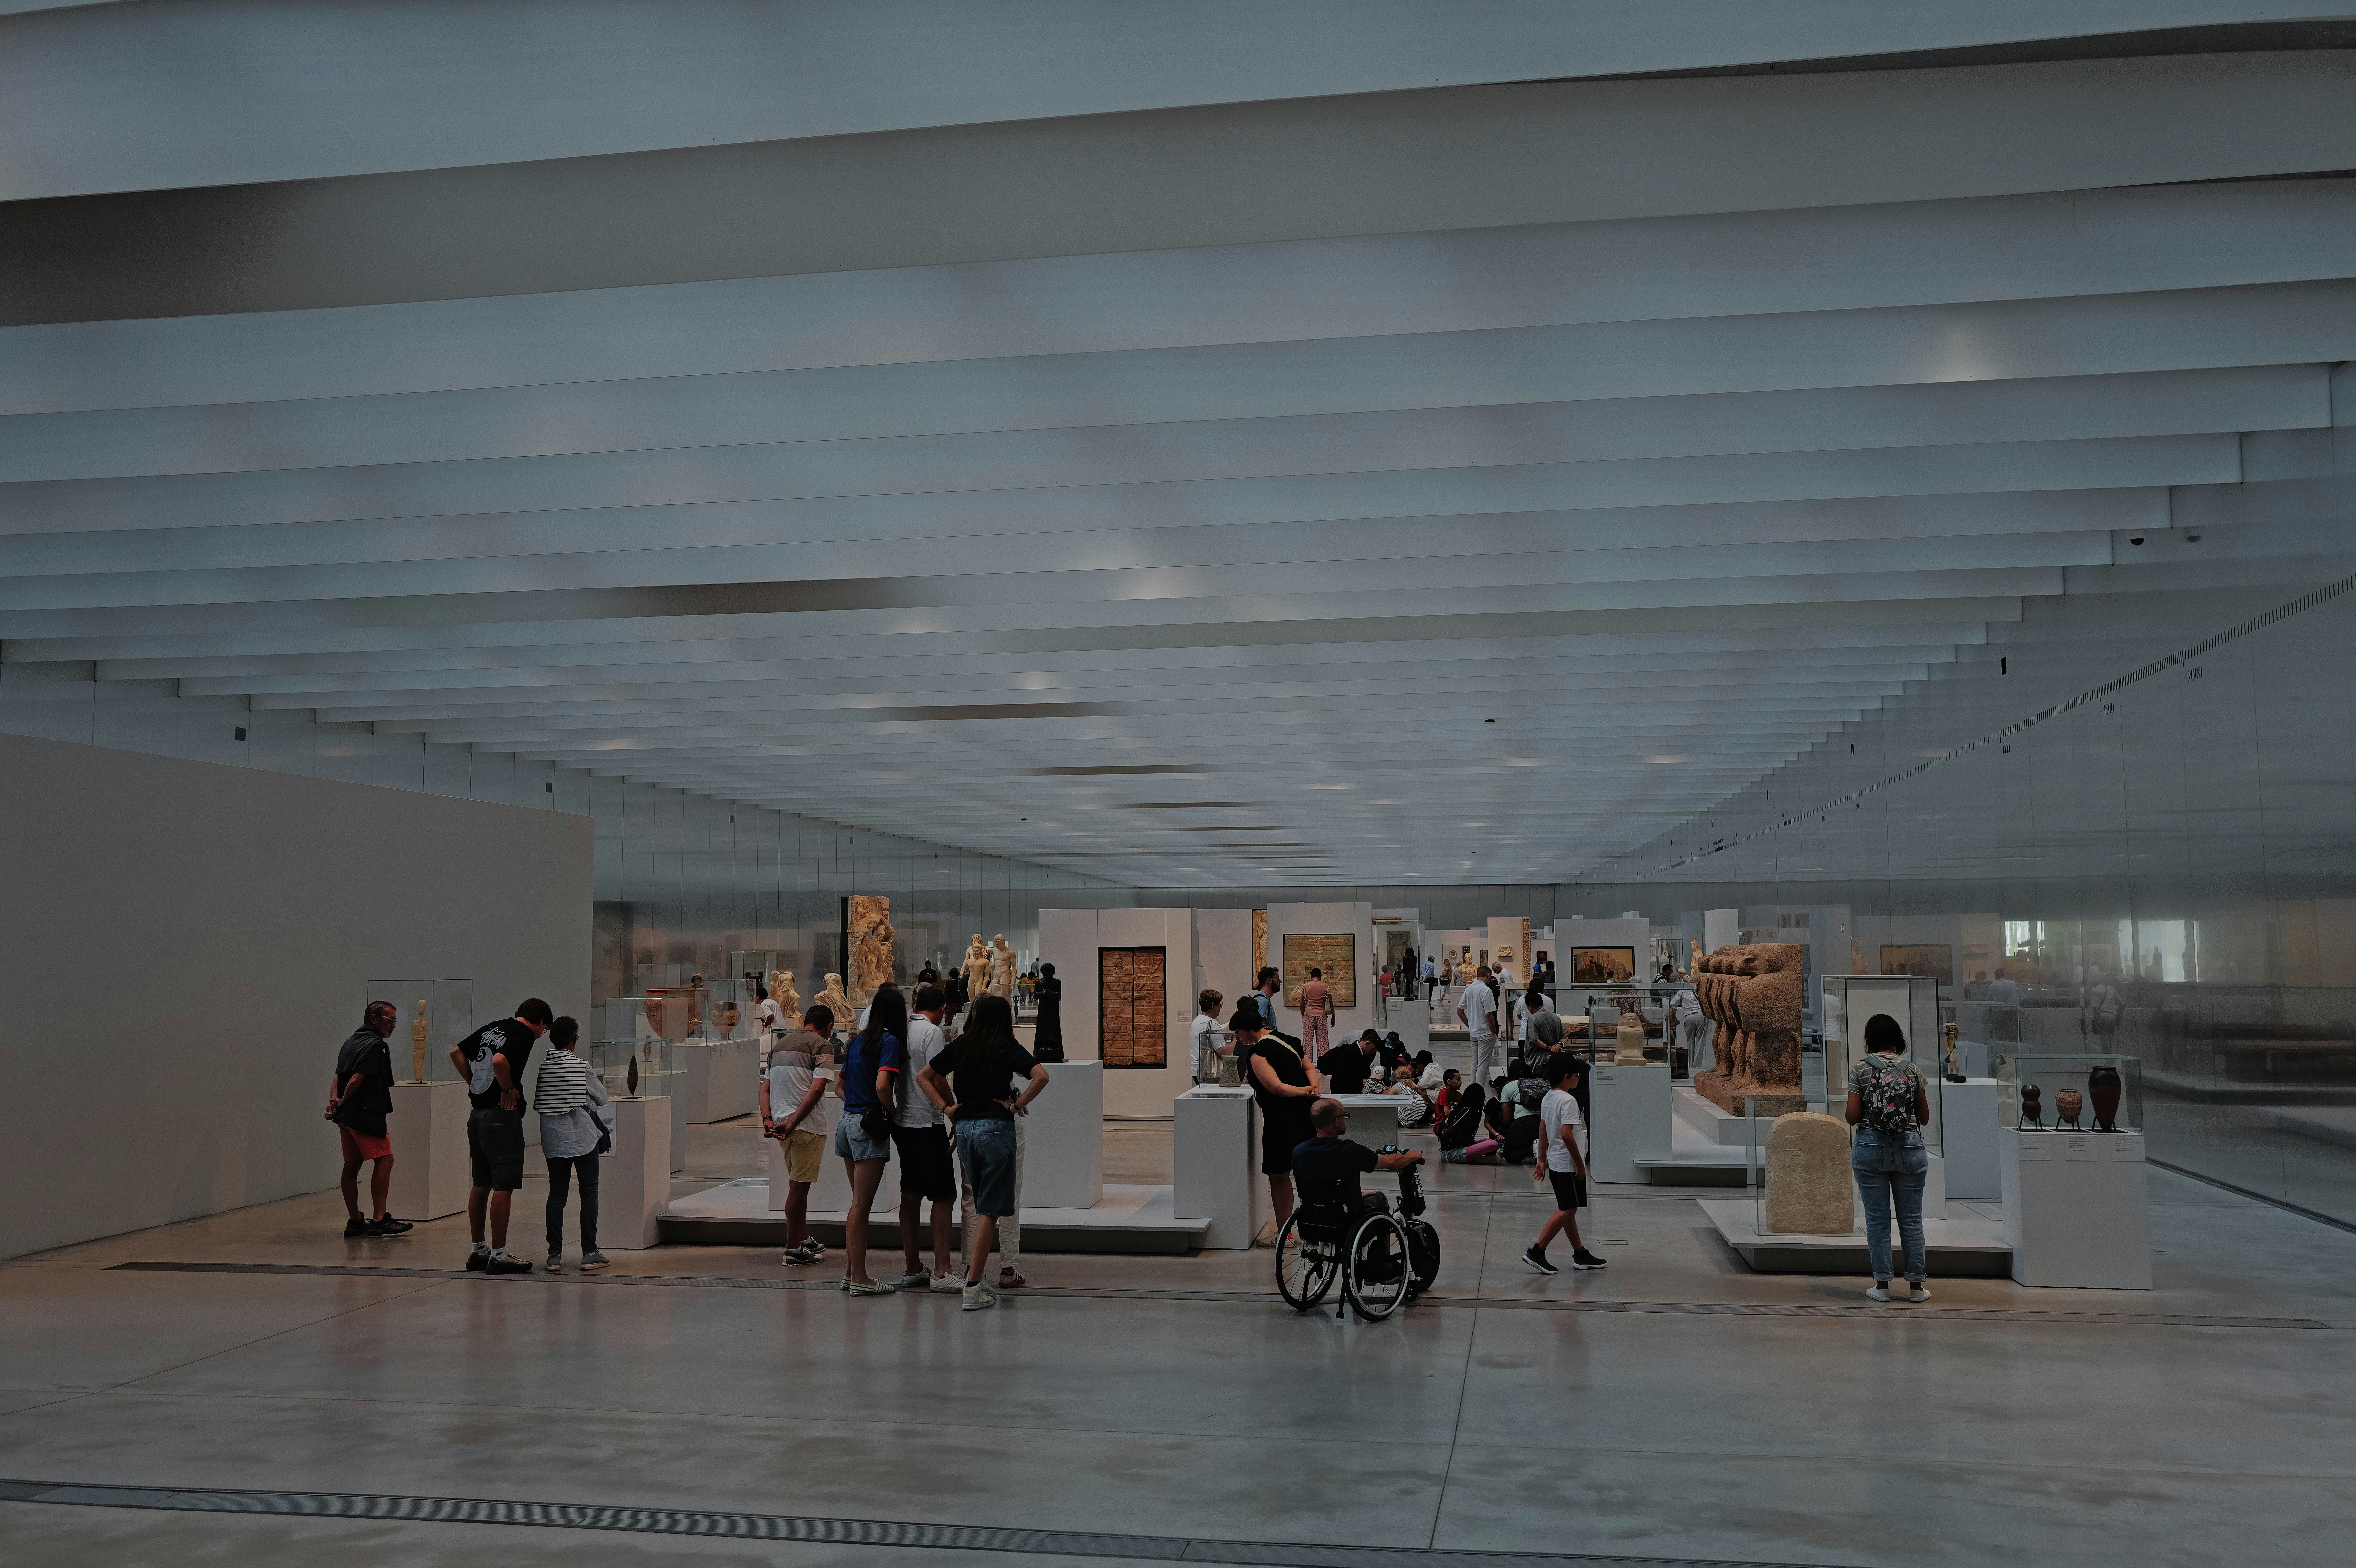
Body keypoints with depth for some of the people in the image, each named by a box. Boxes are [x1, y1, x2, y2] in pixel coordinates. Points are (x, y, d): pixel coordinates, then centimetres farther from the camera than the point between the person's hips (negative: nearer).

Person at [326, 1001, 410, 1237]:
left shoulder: (350, 1043, 20)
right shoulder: (375, 1045, -11)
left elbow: (338, 1076, 14)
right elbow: (357, 1079, -17)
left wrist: (334, 1100, -2)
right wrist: (341, 1104, -5)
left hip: (346, 1117, 10)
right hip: (366, 1114, -10)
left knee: (352, 1165, 10)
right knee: (384, 1160, -7)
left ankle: (355, 1222, 14)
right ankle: (380, 1220, -10)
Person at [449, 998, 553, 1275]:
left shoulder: (492, 1028, 15)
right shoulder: (525, 1035, -10)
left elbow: (456, 1053, 20)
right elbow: (499, 1060, -27)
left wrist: (475, 1084, 17)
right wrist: (508, 1089, -12)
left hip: (477, 1114, 9)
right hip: (502, 1115, -9)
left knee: (482, 1185, 14)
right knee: (503, 1186, -4)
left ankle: (478, 1252, 20)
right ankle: (498, 1255, -3)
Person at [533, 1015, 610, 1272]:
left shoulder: (541, 1065, -1)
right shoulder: (581, 1065, -10)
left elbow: (537, 1099, 6)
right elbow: (602, 1098, -1)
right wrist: (600, 1084, 17)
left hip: (553, 1139, 3)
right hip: (583, 1136, -3)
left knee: (557, 1195, 8)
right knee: (589, 1192, 5)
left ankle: (554, 1255, 4)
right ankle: (589, 1253, 2)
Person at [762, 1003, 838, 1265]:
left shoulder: (781, 1044, 19)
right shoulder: (822, 1045, -5)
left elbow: (765, 1088, 13)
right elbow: (817, 1089, -18)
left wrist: (768, 1120, 1)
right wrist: (793, 1122, -20)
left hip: (780, 1123, 7)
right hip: (808, 1125, -7)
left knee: (799, 1185, 19)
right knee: (799, 1186, -1)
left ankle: (805, 1240, 30)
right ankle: (793, 1251, 4)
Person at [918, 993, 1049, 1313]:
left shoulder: (960, 1045, 9)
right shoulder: (1008, 1047, -4)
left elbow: (923, 1077, 14)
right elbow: (1041, 1076, -18)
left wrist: (946, 1108, 9)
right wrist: (1017, 1106, -8)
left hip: (964, 1128, 5)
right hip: (996, 1128, -5)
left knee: (981, 1207, 20)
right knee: (989, 1211, -2)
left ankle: (976, 1275, 19)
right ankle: (973, 1289, -6)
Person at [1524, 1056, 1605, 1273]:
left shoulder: (1548, 1099, 9)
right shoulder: (1568, 1100, -19)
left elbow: (1543, 1131, 15)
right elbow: (1567, 1135, -26)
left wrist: (1542, 1160, 20)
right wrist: (1580, 1164, -18)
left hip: (1555, 1163, 10)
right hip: (1568, 1165, -10)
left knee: (1569, 1210, 15)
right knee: (1566, 1211, -5)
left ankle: (1581, 1255, 23)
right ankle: (1537, 1252, -8)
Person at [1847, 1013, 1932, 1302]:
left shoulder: (1860, 1070, -4)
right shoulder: (1913, 1070, 1)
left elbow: (1852, 1117, -8)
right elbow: (1925, 1117, 5)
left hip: (1870, 1148, -1)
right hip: (1909, 1148, 1)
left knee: (1877, 1220, 5)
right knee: (1911, 1219, 8)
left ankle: (1882, 1285, 7)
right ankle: (1916, 1286, 11)